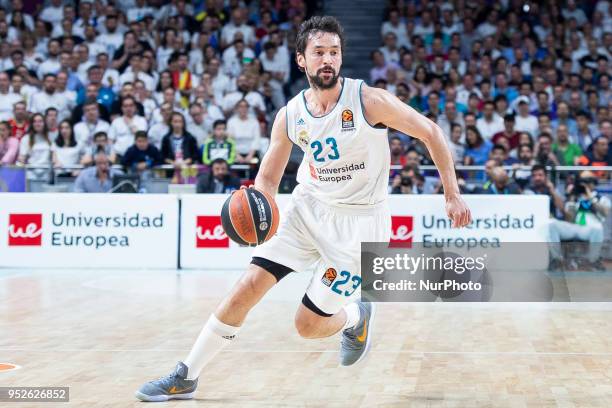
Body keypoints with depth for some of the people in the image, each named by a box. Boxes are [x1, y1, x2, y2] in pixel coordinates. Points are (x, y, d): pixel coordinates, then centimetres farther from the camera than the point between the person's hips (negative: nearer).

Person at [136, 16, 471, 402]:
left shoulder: (370, 101, -17)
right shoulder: (289, 117, -4)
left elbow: (431, 132, -8)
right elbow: (268, 178, 4)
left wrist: (453, 194, -9)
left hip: (359, 221, -4)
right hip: (308, 208, 4)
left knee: (308, 325, -4)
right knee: (247, 288, -9)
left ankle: (357, 317, 32)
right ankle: (186, 377, 3)